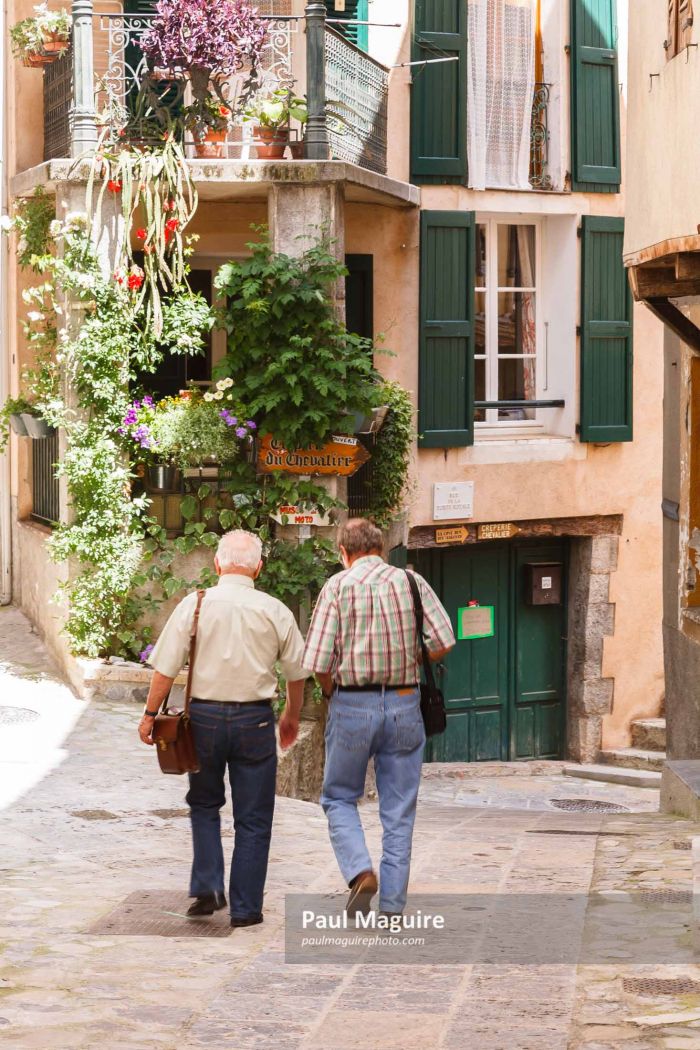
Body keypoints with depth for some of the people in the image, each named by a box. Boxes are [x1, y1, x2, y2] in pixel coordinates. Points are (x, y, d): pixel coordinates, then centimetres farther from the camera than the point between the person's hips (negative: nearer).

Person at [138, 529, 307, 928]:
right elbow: (297, 672, 9)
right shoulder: (275, 611, -2)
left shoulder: (194, 605, -5)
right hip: (255, 719, 0)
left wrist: (150, 714, 4)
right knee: (253, 819, 8)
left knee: (204, 805, 20)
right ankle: (246, 907, 9)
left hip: (204, 716, 0)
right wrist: (292, 716, 25)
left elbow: (166, 669, -7)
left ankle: (207, 887, 7)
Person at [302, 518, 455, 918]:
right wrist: (409, 663, 12)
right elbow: (443, 641, -5)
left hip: (352, 705, -2)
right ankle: (392, 907, 7)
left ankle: (360, 871, -9)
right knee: (399, 811, 9)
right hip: (404, 705, 2)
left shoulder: (339, 586, -4)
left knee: (339, 797, 15)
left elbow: (318, 662, -9)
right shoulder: (411, 582, 3)